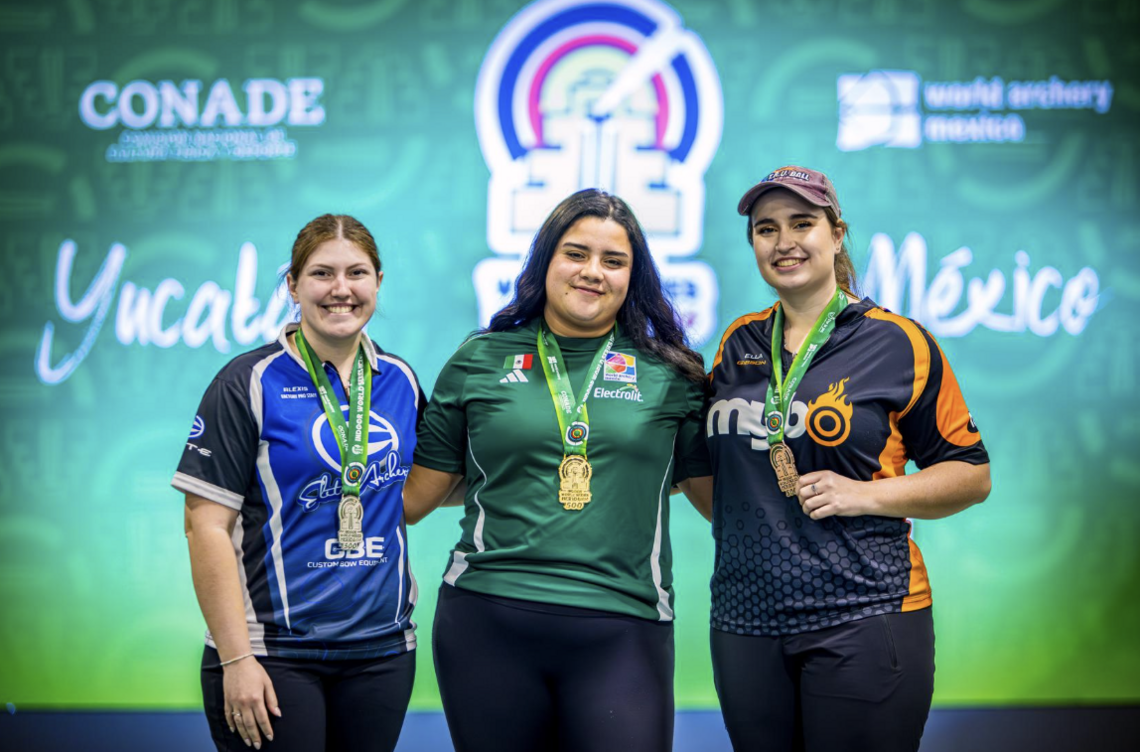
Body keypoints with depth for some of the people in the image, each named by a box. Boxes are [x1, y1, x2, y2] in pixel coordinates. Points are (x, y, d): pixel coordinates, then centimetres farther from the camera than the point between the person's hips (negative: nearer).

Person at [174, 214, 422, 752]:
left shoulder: (400, 381, 8)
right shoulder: (249, 384, -6)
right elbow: (206, 526, -10)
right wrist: (236, 658, -15)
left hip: (382, 648, 4)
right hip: (275, 653, -4)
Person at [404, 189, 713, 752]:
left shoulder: (670, 373, 8)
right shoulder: (479, 362, 8)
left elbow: (716, 495, 12)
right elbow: (415, 495, 12)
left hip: (621, 633, 0)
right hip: (487, 625, 1)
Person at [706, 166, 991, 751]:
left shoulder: (897, 343, -1)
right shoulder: (739, 343, 12)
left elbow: (971, 474, 1)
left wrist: (867, 495, -11)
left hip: (862, 620, -4)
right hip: (746, 621, 4)